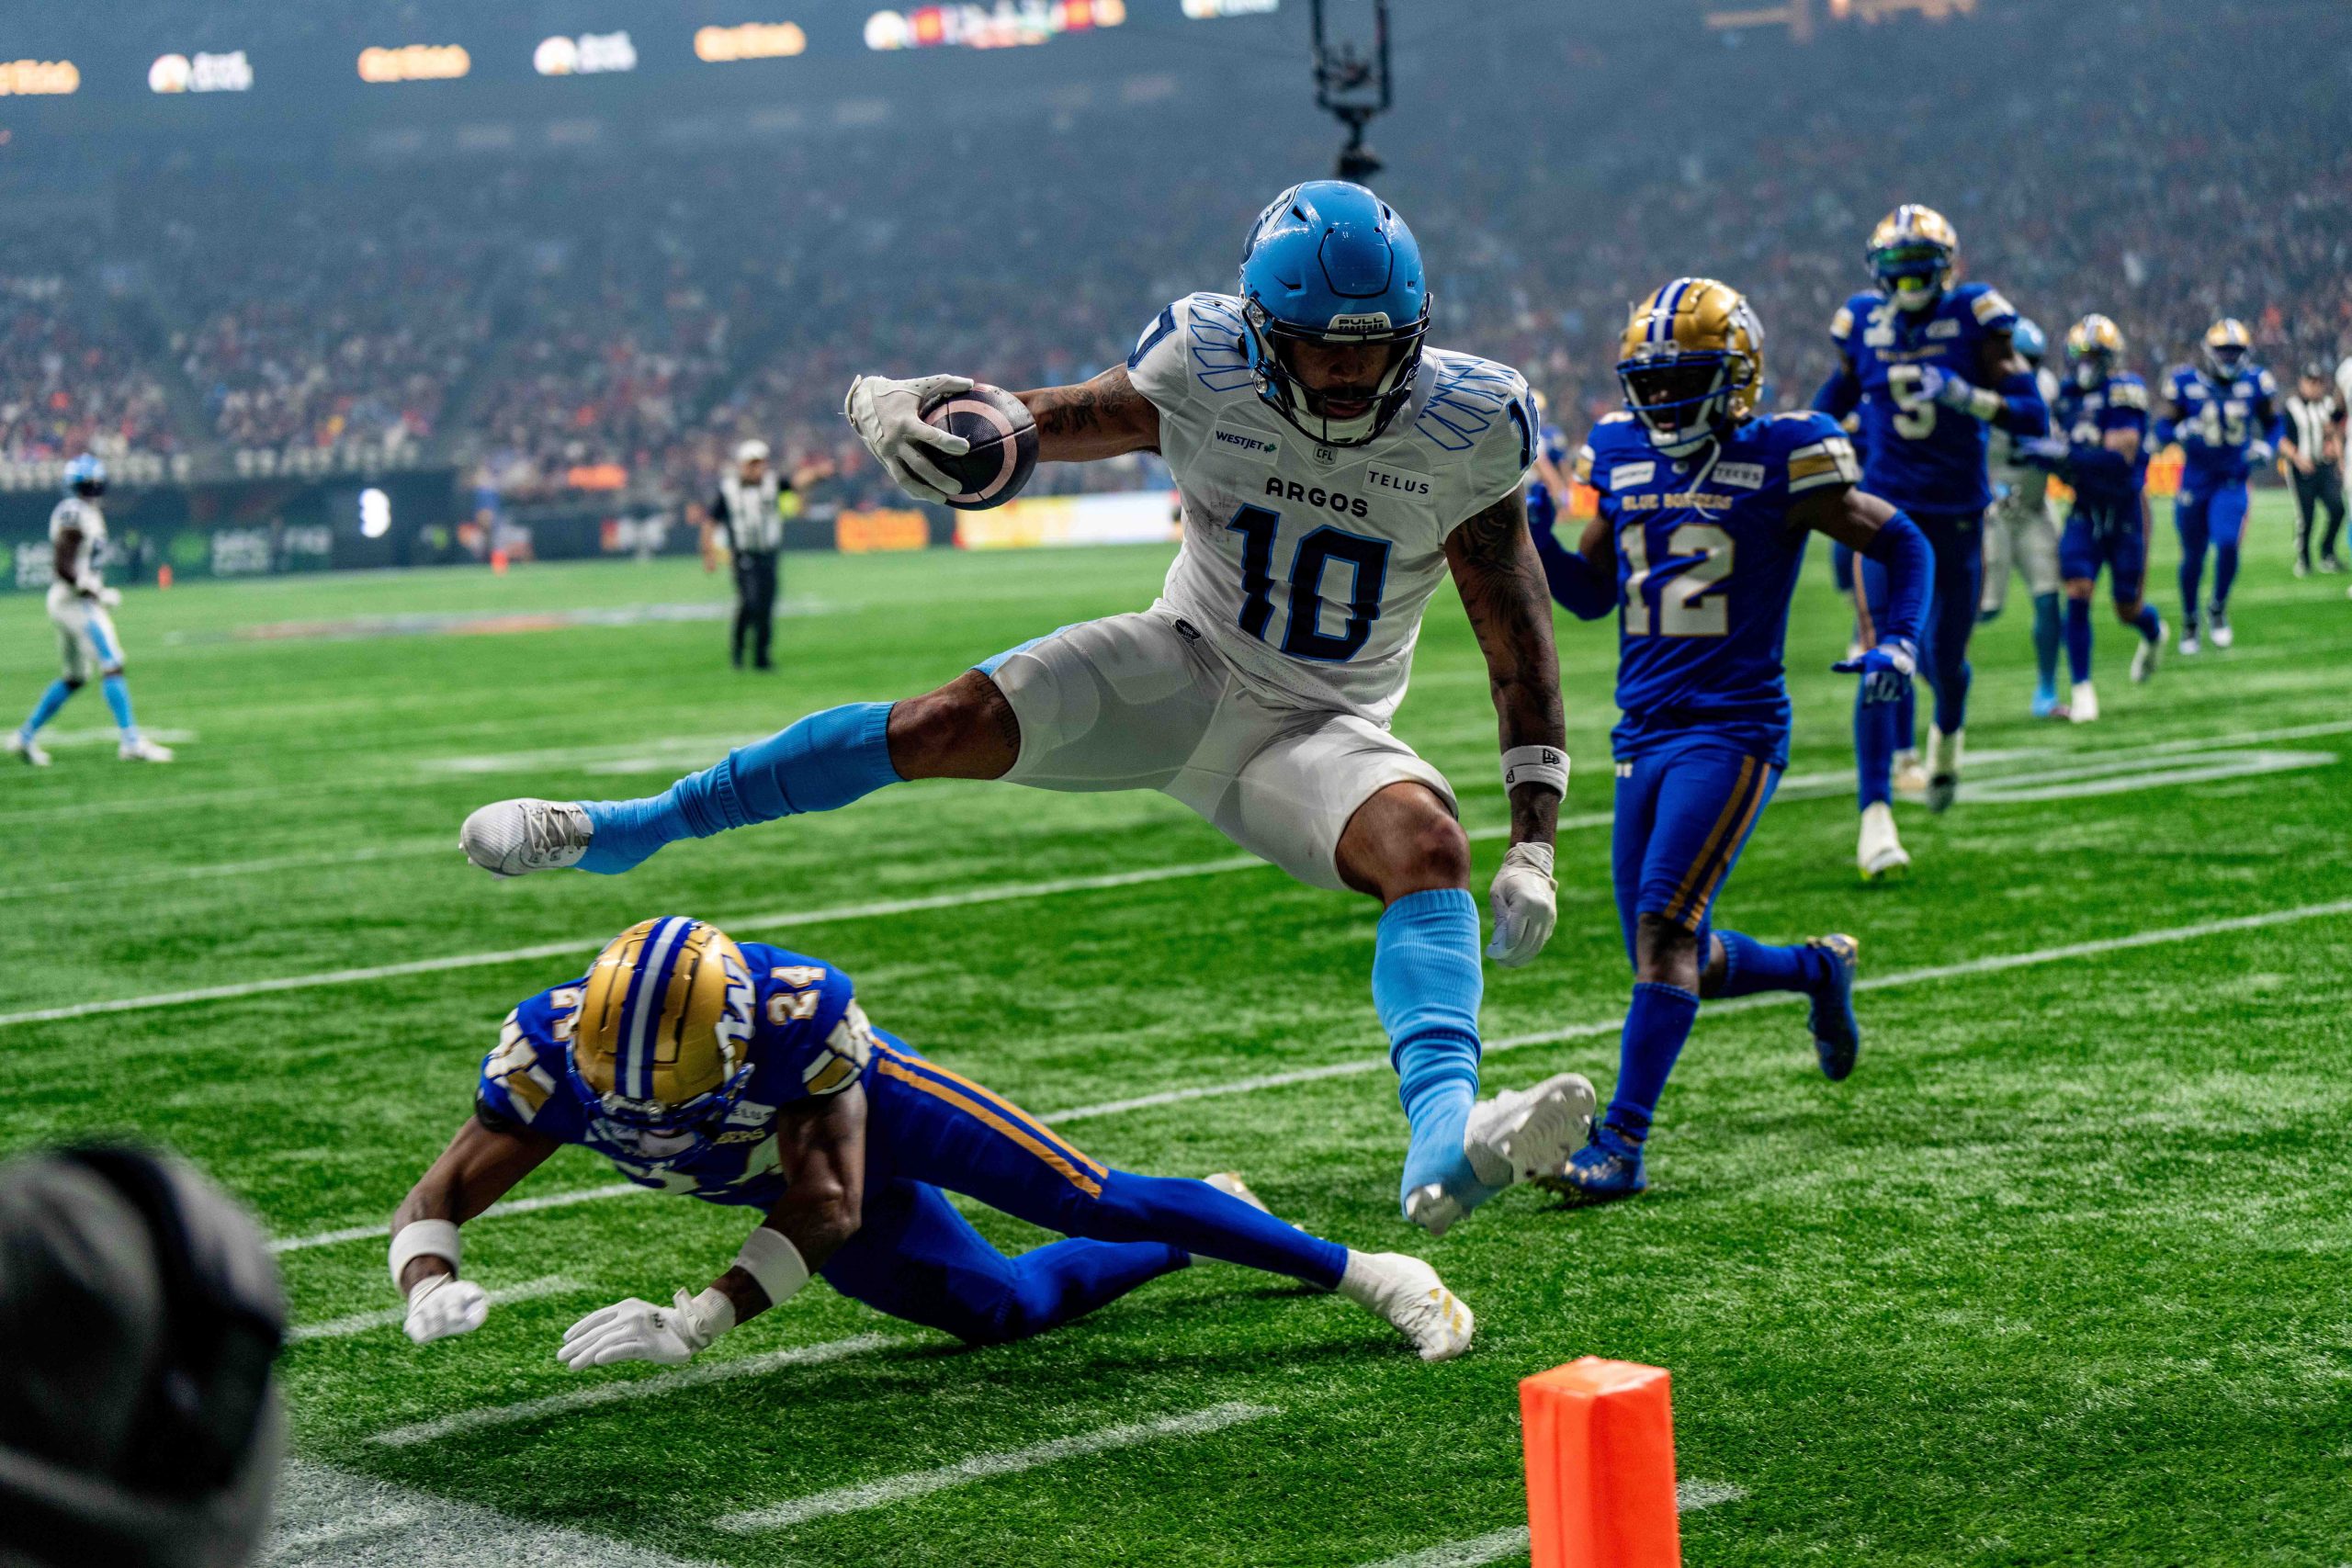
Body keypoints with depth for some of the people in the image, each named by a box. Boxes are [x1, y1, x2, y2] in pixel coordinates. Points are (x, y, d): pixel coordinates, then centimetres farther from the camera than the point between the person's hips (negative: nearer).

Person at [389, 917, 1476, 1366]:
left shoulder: (796, 1016, -44)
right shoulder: (556, 1057, -35)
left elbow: (826, 1206, -38)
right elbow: (436, 1199, -29)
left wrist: (692, 1325, -49)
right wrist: (429, 1287, -53)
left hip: (865, 1105, -4)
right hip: (793, 1174, 4)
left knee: (1094, 1205, -6)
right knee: (1009, 1309, 12)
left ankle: (1364, 1271, 13)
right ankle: (1189, 1243, 43)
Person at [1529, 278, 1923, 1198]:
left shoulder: (1777, 466, -6)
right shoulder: (1623, 463, 10)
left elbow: (1902, 545, 5)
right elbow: (1591, 595, 21)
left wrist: (1898, 643, -11)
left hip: (1731, 731, -6)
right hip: (1643, 736, 6)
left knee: (1663, 931, -18)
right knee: (1676, 962, 10)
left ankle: (1621, 1144, -17)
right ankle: (1818, 969, 39)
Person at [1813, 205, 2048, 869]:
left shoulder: (1973, 319, -7)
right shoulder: (1864, 323, 0)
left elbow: (2034, 417, -12)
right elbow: (1835, 397, 20)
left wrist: (1961, 394, -25)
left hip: (1958, 516, 0)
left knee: (1945, 659, 11)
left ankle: (1947, 733, 49)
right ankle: (1875, 814, -15)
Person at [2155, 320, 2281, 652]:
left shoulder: (2256, 383, -2)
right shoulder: (2185, 383, -7)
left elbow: (2275, 423, 12)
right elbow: (2163, 430, -3)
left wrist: (2266, 446, -8)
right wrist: (2184, 432, -24)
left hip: (2233, 480, 0)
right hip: (2195, 479, 0)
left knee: (2227, 543, -20)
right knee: (2193, 556, 7)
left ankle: (2219, 610, 5)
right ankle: (2189, 622, 28)